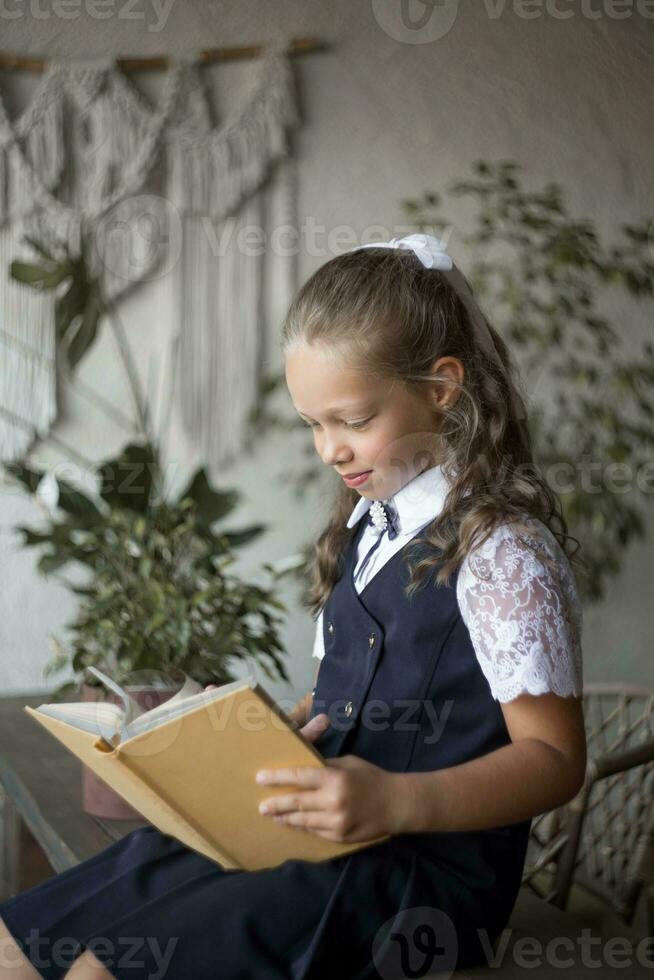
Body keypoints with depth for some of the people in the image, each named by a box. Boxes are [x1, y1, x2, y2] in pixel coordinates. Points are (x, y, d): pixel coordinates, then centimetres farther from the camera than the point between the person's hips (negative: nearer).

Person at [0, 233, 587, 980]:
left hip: (429, 869, -8)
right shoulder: (368, 525, 13)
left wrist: (397, 800, -30)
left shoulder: (501, 551, -14)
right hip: (322, 835, 8)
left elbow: (553, 758, -16)